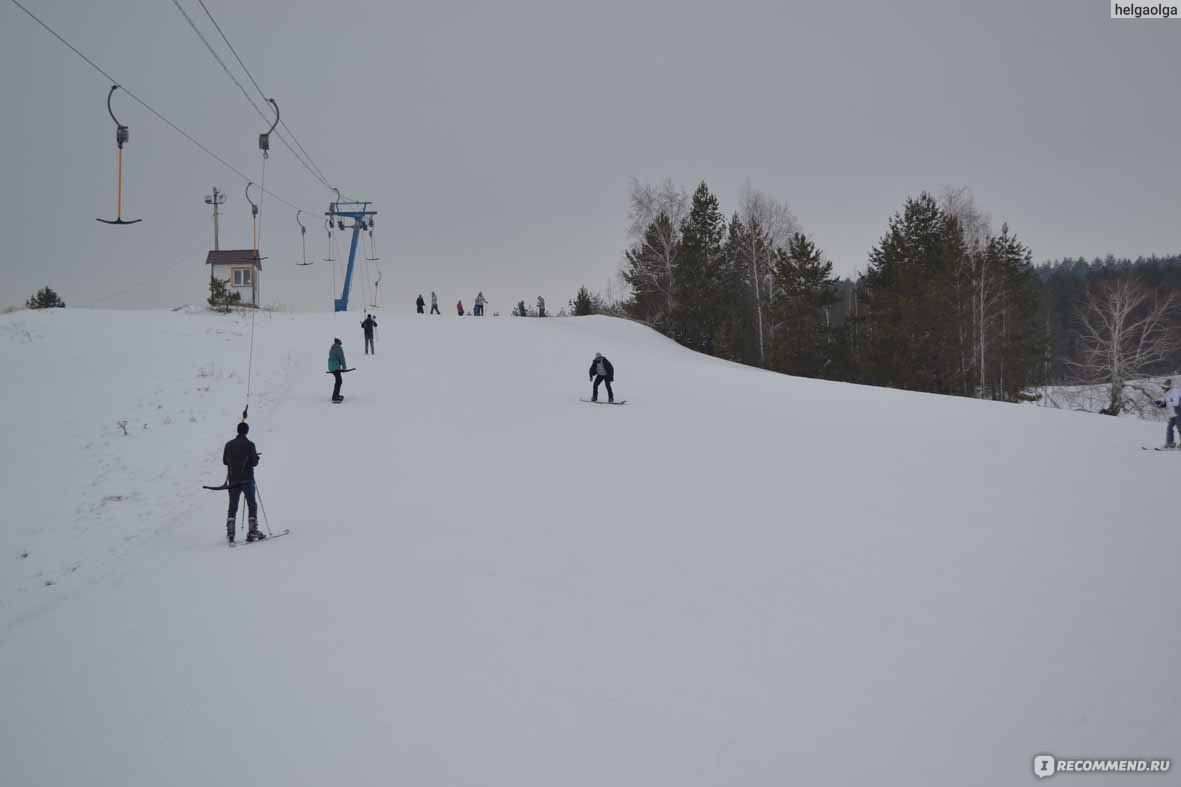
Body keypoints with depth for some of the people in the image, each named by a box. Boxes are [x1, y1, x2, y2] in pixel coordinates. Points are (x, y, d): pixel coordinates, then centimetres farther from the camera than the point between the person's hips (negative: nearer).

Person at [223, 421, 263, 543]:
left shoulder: (229, 444, 2)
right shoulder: (249, 445, -9)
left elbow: (224, 461, 8)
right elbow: (254, 462, -11)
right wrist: (256, 457, 10)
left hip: (233, 480, 3)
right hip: (247, 480, -3)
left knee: (232, 507, 9)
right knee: (252, 505, 5)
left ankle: (230, 533, 1)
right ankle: (252, 532, -2)